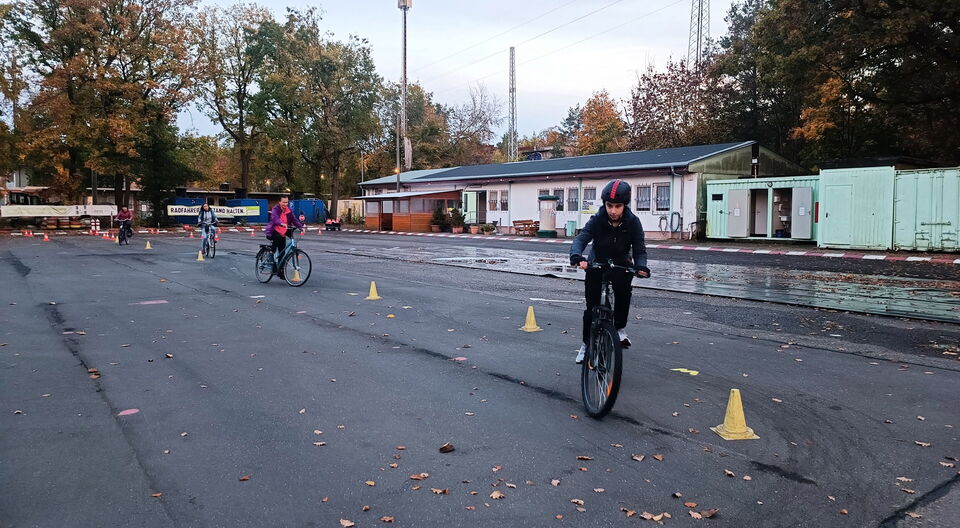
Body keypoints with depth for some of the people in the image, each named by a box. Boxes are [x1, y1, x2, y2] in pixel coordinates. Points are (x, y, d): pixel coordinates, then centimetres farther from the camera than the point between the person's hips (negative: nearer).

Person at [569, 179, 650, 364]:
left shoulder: (633, 222, -17)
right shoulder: (597, 220, -20)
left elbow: (639, 249, -16)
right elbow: (581, 238, -31)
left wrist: (641, 266, -37)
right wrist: (577, 257, -52)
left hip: (621, 266, 2)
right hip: (597, 265, -1)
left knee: (623, 292, -18)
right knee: (592, 306, -3)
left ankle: (620, 328, 10)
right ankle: (586, 343, 14)